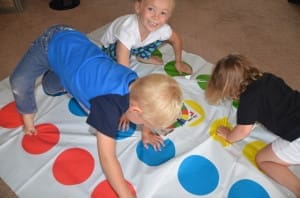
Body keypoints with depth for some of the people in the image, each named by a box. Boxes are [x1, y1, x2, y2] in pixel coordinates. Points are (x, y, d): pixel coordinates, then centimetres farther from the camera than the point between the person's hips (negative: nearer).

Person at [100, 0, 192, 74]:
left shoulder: (163, 28, -29)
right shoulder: (128, 31, -45)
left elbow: (176, 39, -5)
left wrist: (178, 62, 2)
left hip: (137, 45, 5)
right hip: (112, 44, -5)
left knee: (159, 37, -12)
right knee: (115, 50, -36)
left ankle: (143, 56, 13)